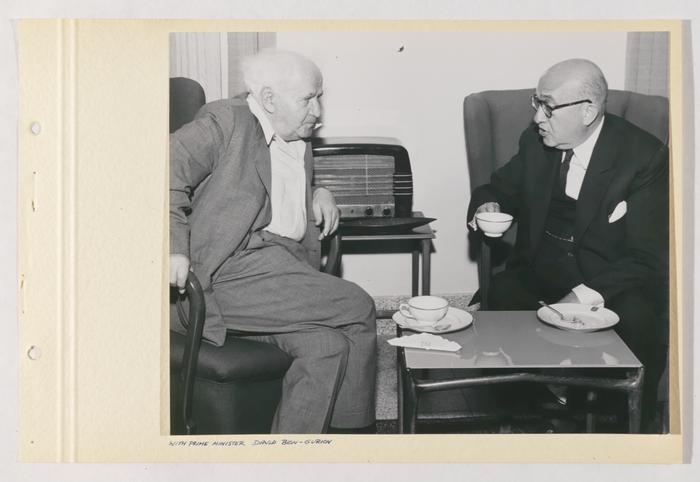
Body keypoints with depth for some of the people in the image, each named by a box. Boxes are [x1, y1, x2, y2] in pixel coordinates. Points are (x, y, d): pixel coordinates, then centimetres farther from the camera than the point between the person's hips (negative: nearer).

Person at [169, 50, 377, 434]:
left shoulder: (299, 143, 23)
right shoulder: (225, 121, -1)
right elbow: (170, 170, -13)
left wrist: (318, 195, 17)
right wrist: (174, 246, -26)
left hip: (290, 265, 7)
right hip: (236, 269, -7)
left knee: (328, 345, -20)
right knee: (359, 309, -19)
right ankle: (353, 425, -5)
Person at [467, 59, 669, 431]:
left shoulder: (645, 156, -10)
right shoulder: (535, 141, 4)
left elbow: (647, 257, -14)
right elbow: (501, 187, 21)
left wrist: (584, 297, -27)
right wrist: (488, 205, -6)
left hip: (610, 285, -3)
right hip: (538, 274, 3)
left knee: (637, 318, -34)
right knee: (501, 296, -28)